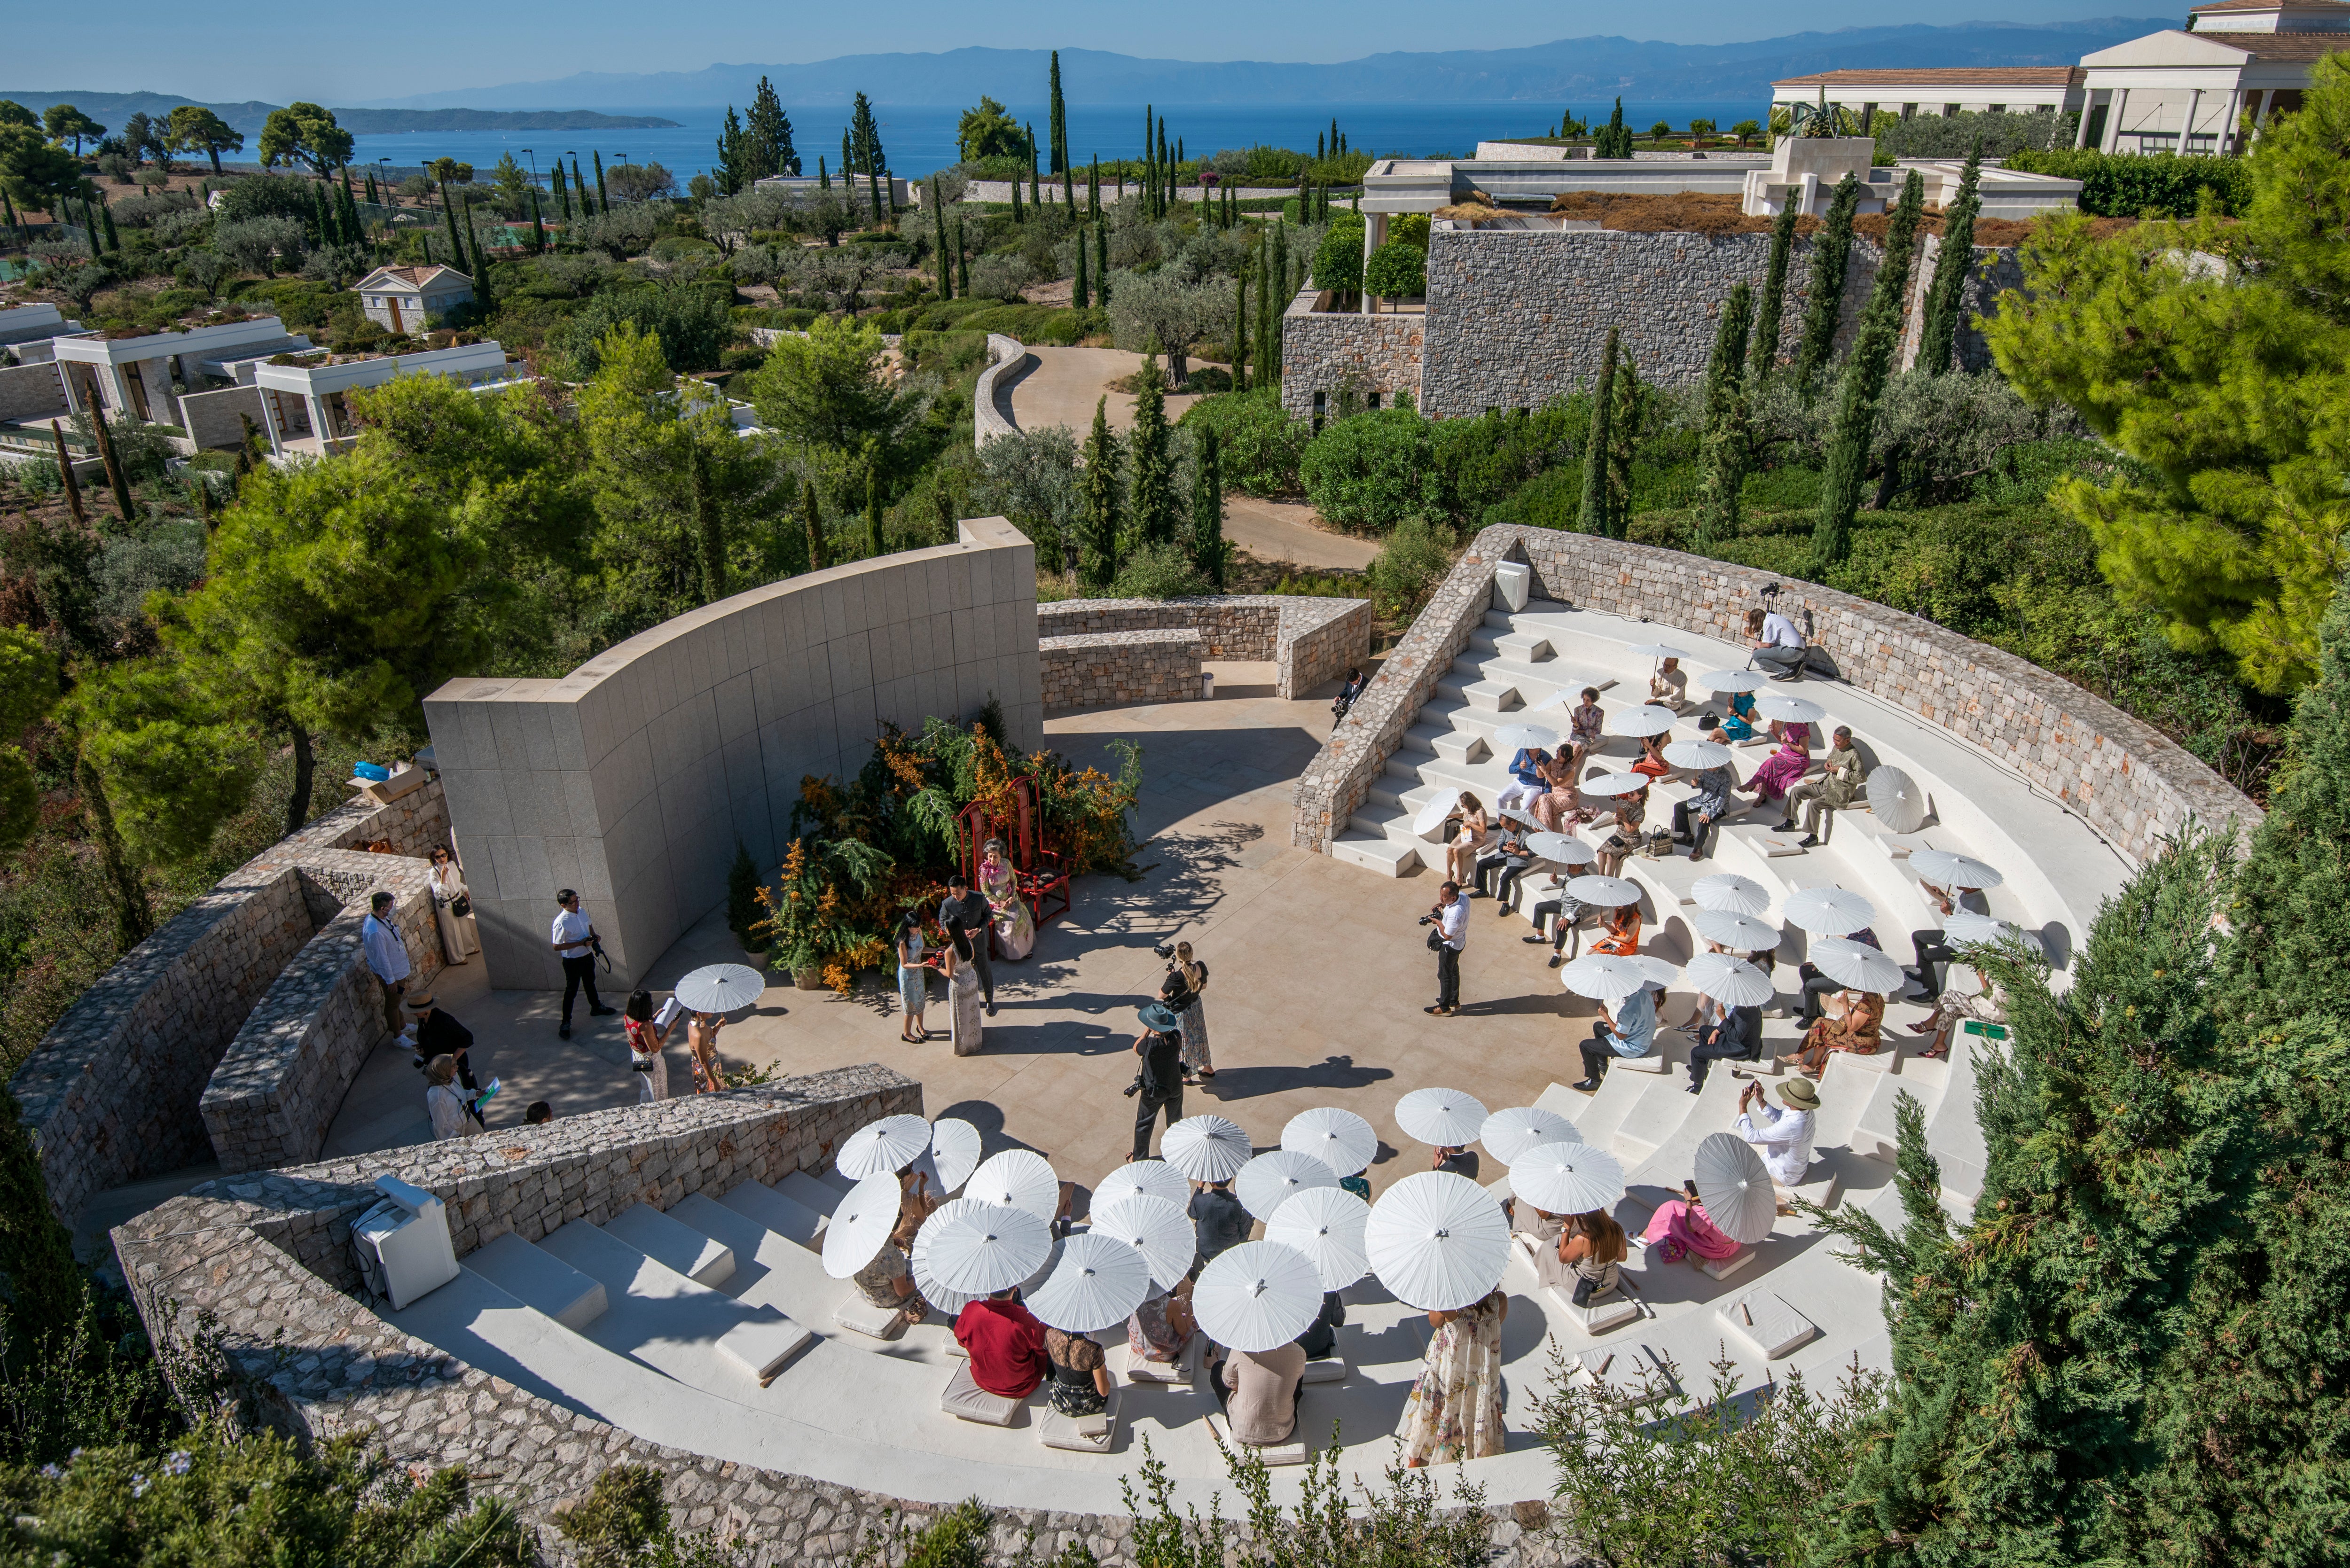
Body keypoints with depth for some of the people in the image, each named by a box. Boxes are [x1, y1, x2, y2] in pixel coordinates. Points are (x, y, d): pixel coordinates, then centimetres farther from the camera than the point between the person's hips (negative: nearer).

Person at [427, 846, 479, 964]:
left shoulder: (452, 864, -4)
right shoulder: (434, 872, -23)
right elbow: (440, 892, -29)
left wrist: (465, 891, 16)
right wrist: (443, 876, -38)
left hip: (459, 900, 7)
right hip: (446, 905, -6)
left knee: (464, 926, 23)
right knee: (452, 932, 8)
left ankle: (469, 949, 44)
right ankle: (457, 957, 24)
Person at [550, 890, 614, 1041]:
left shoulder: (580, 911, -6)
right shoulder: (561, 923, -29)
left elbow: (589, 924, 15)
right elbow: (557, 946, -25)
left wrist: (594, 935, -6)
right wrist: (581, 943, -27)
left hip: (588, 955, 7)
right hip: (573, 961, -7)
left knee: (590, 983, 27)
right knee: (571, 991, 4)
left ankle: (596, 1007, 49)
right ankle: (566, 1023, 18)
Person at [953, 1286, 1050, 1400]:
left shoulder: (970, 1311, -26)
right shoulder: (1025, 1320, -35)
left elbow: (961, 1341, -3)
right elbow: (1044, 1348, -14)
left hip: (982, 1381, 4)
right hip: (1019, 1389, -3)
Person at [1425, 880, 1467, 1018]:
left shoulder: (1455, 914, -41)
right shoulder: (1463, 896, -16)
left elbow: (1447, 935, -30)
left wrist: (1437, 921, -18)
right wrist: (1443, 905, -7)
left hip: (1450, 946, -9)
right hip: (1459, 941, 9)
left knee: (1445, 975, 10)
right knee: (1453, 970, 26)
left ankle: (1444, 1008, 28)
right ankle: (1454, 1001, 44)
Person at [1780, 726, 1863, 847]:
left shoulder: (1854, 755, -19)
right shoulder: (1836, 748, 5)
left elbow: (1860, 777, -22)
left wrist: (1840, 771, -21)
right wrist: (1829, 761, 6)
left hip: (1839, 792, -9)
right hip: (1824, 784, 9)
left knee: (1813, 804, -28)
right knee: (1796, 791, 1)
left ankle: (1813, 837, -14)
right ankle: (1790, 823, 13)